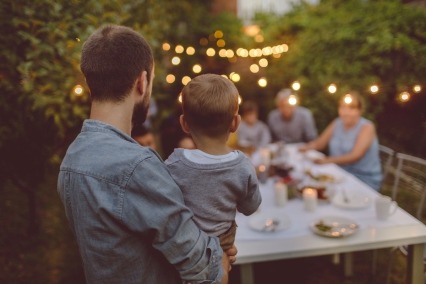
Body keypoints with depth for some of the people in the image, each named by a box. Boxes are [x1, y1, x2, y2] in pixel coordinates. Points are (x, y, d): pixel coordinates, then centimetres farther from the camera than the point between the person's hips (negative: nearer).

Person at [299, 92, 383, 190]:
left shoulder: (367, 127, -12)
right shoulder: (337, 123, 6)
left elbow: (355, 156, -23)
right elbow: (319, 143, 12)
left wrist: (328, 160, -36)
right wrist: (308, 147, -11)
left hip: (365, 178, -5)